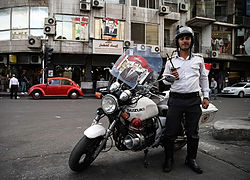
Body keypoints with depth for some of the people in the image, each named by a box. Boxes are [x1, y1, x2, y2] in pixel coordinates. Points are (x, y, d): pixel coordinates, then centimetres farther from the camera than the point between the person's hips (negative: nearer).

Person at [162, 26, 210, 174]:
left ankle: (191, 159, 27)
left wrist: (206, 96, 11)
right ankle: (169, 159, 18)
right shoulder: (171, 62, 10)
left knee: (193, 133, 10)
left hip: (194, 100, 1)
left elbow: (204, 78, 17)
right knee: (170, 132, 0)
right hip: (176, 99, -1)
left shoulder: (199, 60, 11)